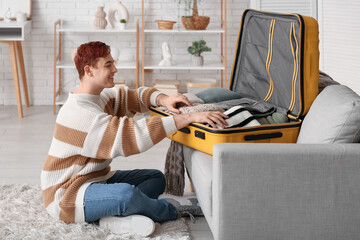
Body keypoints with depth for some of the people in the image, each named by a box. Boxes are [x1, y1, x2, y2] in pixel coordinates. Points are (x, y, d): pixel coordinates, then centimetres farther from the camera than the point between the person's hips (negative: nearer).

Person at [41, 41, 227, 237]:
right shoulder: (81, 113, -25)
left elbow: (134, 96, 14)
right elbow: (134, 134, -32)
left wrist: (164, 100, -11)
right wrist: (190, 118, -34)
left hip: (96, 179, 11)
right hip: (66, 195, -11)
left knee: (156, 178, 8)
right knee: (126, 193, -37)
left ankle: (114, 217, -17)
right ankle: (172, 212, -6)